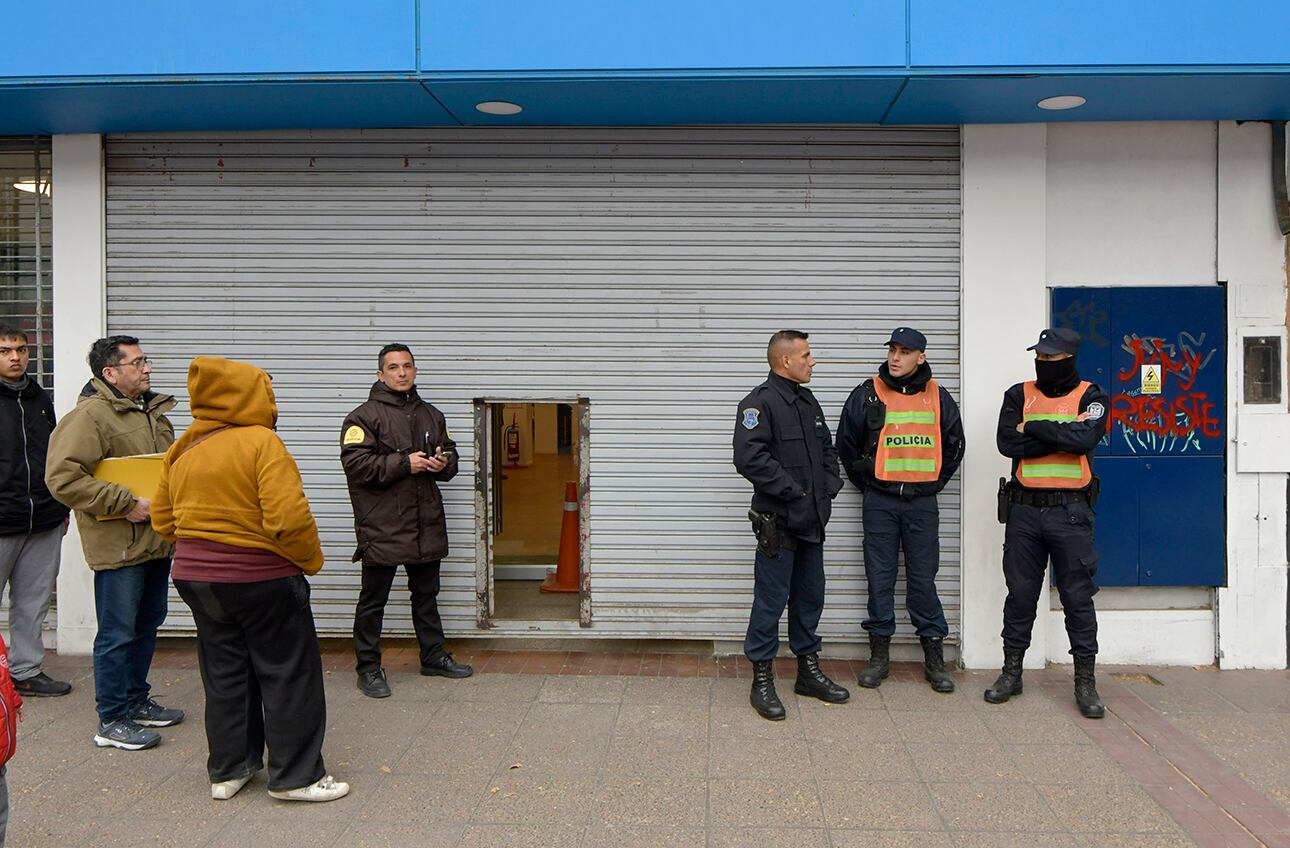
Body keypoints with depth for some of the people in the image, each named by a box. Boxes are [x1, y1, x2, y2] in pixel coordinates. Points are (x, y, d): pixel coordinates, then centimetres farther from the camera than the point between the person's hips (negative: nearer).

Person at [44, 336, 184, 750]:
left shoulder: (153, 410, 15)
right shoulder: (89, 416, -14)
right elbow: (63, 477, -22)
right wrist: (126, 503, -22)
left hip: (157, 540, 9)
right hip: (119, 544, -9)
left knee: (148, 624, 18)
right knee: (118, 634, -1)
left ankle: (136, 700, 32)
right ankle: (112, 720, 10)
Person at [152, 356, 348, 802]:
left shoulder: (182, 450, 6)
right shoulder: (261, 443, -17)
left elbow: (163, 520, 11)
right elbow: (289, 518, -24)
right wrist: (311, 560, -9)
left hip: (194, 577, 7)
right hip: (261, 579, -7)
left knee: (224, 676, 18)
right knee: (289, 676, 5)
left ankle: (228, 770, 27)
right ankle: (296, 776, 13)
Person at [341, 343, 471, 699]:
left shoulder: (431, 415, 13)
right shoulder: (364, 416, -7)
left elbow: (451, 455, 22)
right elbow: (355, 464, -18)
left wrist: (443, 463, -3)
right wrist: (405, 464, -20)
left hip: (426, 525, 6)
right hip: (382, 526, -6)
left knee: (426, 595, 18)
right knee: (373, 600, 3)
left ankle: (433, 656, 31)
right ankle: (368, 667, 14)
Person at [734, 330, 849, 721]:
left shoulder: (808, 401, 15)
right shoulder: (760, 402, -14)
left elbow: (827, 449, 25)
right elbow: (749, 457, -25)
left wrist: (829, 487, 8)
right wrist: (793, 491, -21)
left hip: (812, 521, 9)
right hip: (778, 522, -9)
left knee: (810, 597, 16)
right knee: (771, 601, -2)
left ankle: (809, 671, 29)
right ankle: (762, 681, 9)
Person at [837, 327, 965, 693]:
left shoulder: (937, 397, 5)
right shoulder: (868, 394, 0)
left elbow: (954, 445, 17)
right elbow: (846, 443, 8)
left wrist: (934, 483, 12)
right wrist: (867, 483, 7)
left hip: (922, 501, 1)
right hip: (880, 501, -1)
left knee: (923, 578, 4)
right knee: (880, 578, 4)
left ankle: (934, 657, 12)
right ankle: (879, 655, 14)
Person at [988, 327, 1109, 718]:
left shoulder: (1090, 397, 3)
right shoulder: (1018, 395, 8)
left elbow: (1085, 438, -16)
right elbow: (1007, 443, -8)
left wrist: (1033, 428, -10)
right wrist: (1062, 434, -11)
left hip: (1070, 511, -2)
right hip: (1024, 509, 2)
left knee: (1078, 596, 3)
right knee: (1020, 593, 9)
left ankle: (1085, 680, 13)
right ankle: (1011, 672, 20)